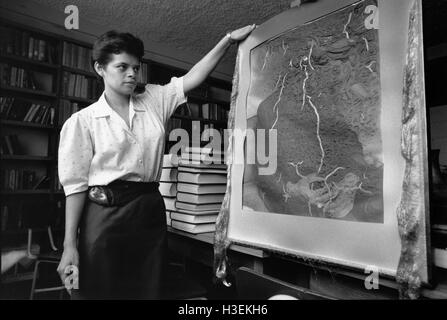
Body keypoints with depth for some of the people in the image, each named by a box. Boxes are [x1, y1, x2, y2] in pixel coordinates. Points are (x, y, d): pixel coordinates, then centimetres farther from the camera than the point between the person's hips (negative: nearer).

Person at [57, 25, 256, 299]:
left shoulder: (155, 101, 8)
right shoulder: (82, 121, -2)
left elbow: (192, 79, 2)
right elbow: (75, 184, -4)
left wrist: (228, 39, -5)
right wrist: (69, 244, -7)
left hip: (151, 211, 3)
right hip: (105, 213, -3)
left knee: (149, 290, 12)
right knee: (99, 290, 8)